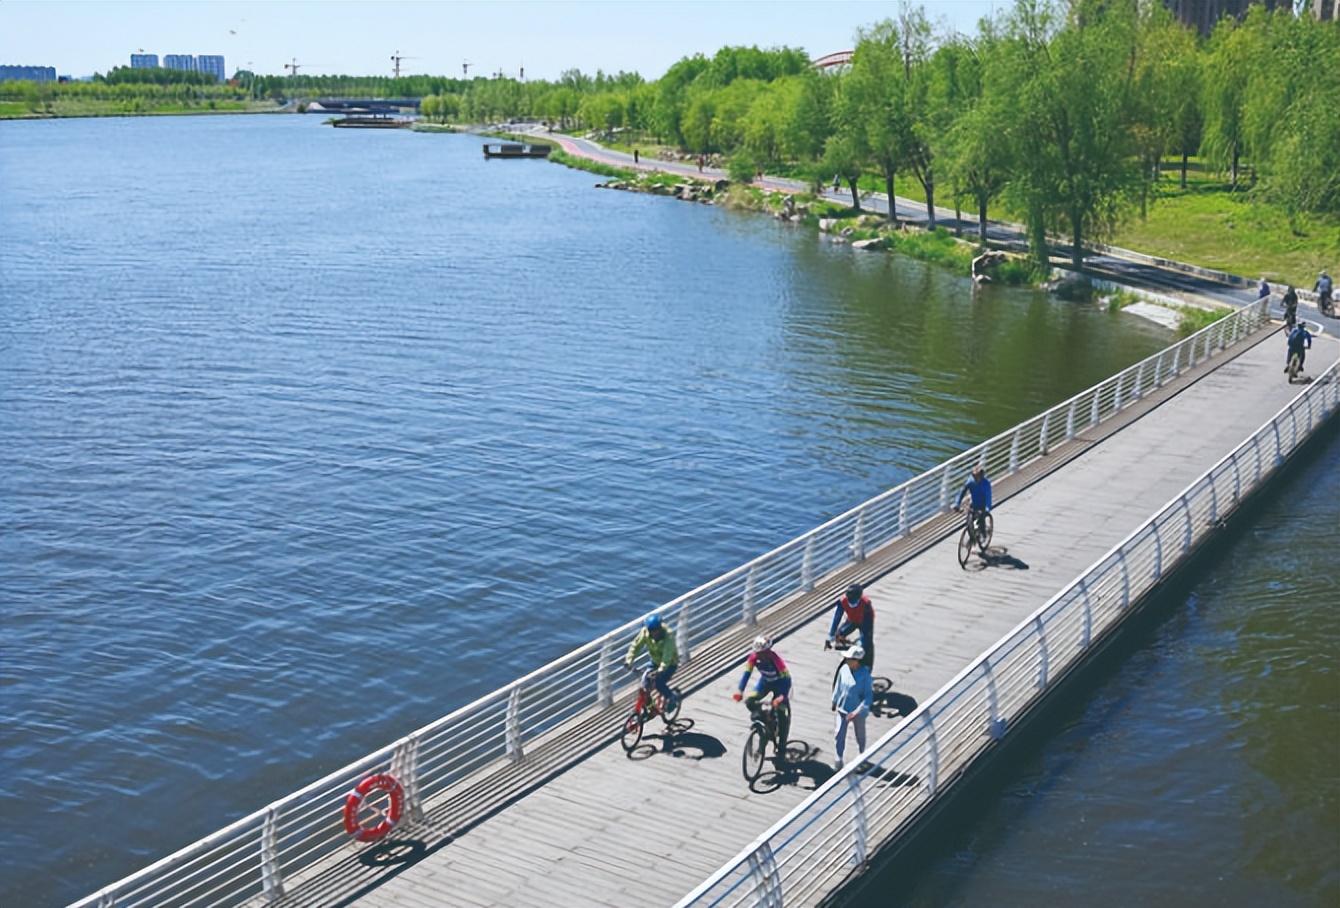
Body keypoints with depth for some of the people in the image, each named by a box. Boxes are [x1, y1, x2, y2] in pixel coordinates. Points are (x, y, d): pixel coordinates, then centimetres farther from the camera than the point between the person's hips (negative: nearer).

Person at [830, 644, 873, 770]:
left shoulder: (864, 675, -25)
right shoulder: (844, 669, -13)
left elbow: (869, 696, -23)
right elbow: (838, 686, 4)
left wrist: (857, 711, -31)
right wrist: (834, 702, 15)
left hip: (858, 711, -3)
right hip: (843, 708, 3)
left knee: (860, 735, 19)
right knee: (839, 734, 0)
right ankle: (839, 759, 15)